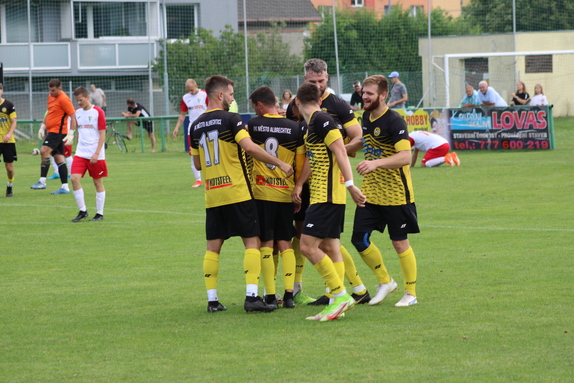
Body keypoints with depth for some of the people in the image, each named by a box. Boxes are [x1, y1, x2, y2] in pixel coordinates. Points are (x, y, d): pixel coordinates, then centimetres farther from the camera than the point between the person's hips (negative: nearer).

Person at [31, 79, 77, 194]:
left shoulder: (64, 99, -13)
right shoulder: (51, 97, 14)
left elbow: (73, 116, -15)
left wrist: (71, 134, -19)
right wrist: (43, 127, 20)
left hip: (58, 131, -9)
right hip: (51, 131, 9)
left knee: (44, 151, -19)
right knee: (59, 158, 7)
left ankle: (42, 182, -21)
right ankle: (65, 187, 8)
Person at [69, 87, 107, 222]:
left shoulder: (98, 112, -7)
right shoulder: (78, 113, 9)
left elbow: (102, 135, -9)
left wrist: (96, 154, -15)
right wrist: (80, 147, 16)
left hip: (96, 155, -5)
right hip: (81, 153, 5)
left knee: (98, 182, 3)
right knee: (75, 178, -10)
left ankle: (100, 213, 12)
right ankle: (82, 211, -1)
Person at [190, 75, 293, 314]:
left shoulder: (196, 126, 11)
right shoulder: (230, 119, -8)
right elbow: (249, 146, -22)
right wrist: (279, 163, -17)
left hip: (212, 195, 6)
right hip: (237, 192, -6)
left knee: (213, 247, 9)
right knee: (252, 241, -2)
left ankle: (212, 299, 6)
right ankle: (251, 296, -11)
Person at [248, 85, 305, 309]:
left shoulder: (253, 125, -4)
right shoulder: (294, 128, 0)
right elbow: (301, 165, 3)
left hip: (261, 192, -2)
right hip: (286, 193, 2)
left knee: (266, 244, 3)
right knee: (285, 243, 9)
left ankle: (270, 296, -1)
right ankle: (289, 294, 1)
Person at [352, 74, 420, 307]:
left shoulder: (394, 121, -18)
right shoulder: (366, 117, 7)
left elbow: (405, 156, -29)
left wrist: (376, 163, -38)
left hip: (395, 194, -7)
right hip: (370, 192, 7)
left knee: (400, 243, 1)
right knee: (359, 239, 1)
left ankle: (411, 293, 15)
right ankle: (385, 282, 21)